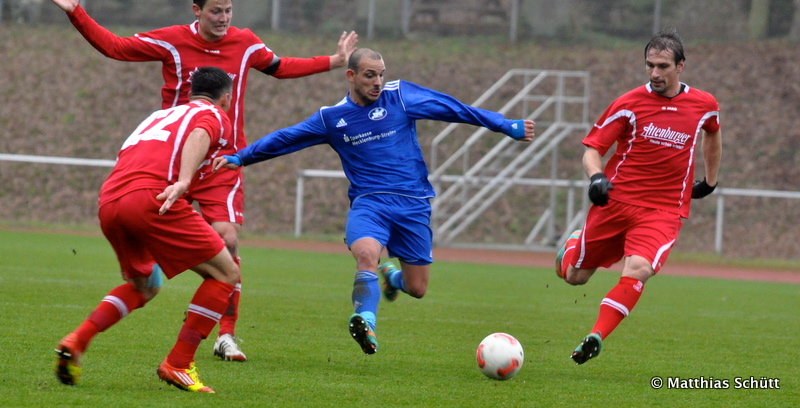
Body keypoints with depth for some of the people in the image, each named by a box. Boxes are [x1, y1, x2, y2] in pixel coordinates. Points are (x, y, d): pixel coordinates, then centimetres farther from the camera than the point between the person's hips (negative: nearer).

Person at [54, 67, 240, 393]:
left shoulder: (161, 115, 36)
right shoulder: (215, 116, 14)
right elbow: (198, 136, -9)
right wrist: (183, 182, -26)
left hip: (108, 203, 7)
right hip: (150, 197, -7)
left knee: (143, 286, 29)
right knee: (226, 273, 5)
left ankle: (76, 341, 11)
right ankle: (177, 365, -1)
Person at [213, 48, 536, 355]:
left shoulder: (400, 95, 2)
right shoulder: (331, 118, 5)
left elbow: (454, 109, 5)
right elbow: (285, 138, 14)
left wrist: (506, 126, 4)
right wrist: (239, 158, 11)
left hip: (413, 203, 1)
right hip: (368, 203, -1)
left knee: (417, 289, 4)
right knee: (367, 254, -34)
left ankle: (391, 277, 38)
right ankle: (366, 324, -42)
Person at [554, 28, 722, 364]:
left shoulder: (704, 105, 3)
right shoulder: (629, 104, -5)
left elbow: (712, 133, 28)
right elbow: (592, 149, -5)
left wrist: (710, 180, 31)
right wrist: (596, 177, -26)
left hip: (664, 210, 0)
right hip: (615, 200, 0)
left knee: (639, 269, -28)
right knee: (574, 276, 9)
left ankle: (596, 338, -26)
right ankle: (573, 246, 45)